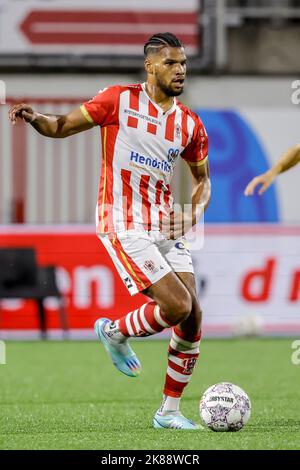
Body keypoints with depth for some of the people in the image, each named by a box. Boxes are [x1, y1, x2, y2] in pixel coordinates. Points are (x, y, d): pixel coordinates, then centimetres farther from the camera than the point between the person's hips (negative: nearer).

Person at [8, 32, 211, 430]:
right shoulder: (120, 100, -6)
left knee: (193, 319, -1)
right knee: (178, 306, -18)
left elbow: (202, 178, 21)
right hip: (125, 227, -6)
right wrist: (34, 118, -21)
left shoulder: (189, 124, 8)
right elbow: (62, 127, 1)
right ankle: (115, 333, 13)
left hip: (166, 228, 6)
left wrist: (195, 212, 0)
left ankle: (169, 412, 12)